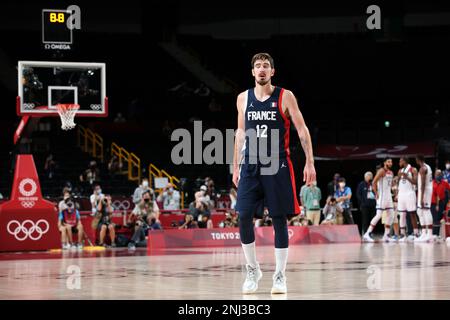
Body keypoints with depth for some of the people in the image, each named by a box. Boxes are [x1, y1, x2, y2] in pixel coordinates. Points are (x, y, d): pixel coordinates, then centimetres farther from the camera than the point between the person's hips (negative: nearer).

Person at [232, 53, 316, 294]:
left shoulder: (285, 97, -1)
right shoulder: (243, 98, 9)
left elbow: (302, 130, -1)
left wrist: (310, 162, -9)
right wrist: (236, 166, 14)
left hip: (277, 166, -3)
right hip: (250, 165, 3)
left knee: (279, 220, -1)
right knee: (244, 216, -7)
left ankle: (280, 275, 7)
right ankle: (252, 270, 9)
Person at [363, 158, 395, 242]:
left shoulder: (391, 173, 15)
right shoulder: (381, 171, -11)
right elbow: (374, 182, -18)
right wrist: (376, 194, -18)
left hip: (388, 196, 9)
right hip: (382, 196, -9)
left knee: (391, 215, 6)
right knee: (379, 215, -13)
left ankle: (386, 236, 11)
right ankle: (367, 234, -12)